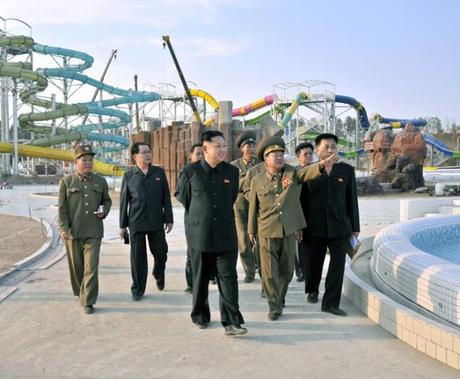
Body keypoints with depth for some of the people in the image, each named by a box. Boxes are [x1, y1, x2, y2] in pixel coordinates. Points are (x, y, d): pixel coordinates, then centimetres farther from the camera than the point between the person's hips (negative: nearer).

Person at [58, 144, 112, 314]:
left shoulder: (100, 181, 5)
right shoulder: (66, 181, 0)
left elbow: (107, 201, 17)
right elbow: (62, 207, -2)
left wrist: (104, 212, -4)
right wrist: (63, 228, -11)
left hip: (93, 232, 0)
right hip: (72, 232, 0)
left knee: (91, 267, -9)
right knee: (76, 266, 13)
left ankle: (88, 301, -2)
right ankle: (80, 292, 37)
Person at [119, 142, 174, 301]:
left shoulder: (159, 172, 5)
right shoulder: (128, 175, 2)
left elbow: (166, 197, 6)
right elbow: (124, 201, 4)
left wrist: (169, 219, 3)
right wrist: (123, 225, 4)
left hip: (156, 222, 1)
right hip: (136, 223, -1)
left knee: (160, 253, 9)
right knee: (138, 257, 4)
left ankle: (159, 275, 39)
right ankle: (138, 289, 16)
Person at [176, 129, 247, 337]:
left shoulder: (232, 172, 3)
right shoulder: (190, 171, -4)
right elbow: (182, 195, 11)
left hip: (225, 234, 1)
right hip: (199, 233, -1)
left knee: (228, 278, -3)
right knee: (200, 279, 11)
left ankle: (231, 322, 1)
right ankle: (200, 317, 28)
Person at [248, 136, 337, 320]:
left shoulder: (292, 173, -1)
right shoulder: (257, 180, 0)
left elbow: (308, 172, -21)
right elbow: (253, 206, 8)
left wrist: (322, 165, -42)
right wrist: (251, 230, 12)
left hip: (289, 230, 1)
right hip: (267, 232, -1)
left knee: (287, 269, 13)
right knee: (270, 270, -2)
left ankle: (279, 298, 36)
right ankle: (274, 306, 10)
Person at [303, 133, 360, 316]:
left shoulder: (347, 170, 5)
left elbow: (352, 200, 6)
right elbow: (302, 200, 2)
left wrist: (355, 227, 5)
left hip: (340, 227, 1)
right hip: (315, 227, 0)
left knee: (337, 266, -1)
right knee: (313, 263, 13)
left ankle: (330, 303, 8)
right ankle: (312, 290, 40)